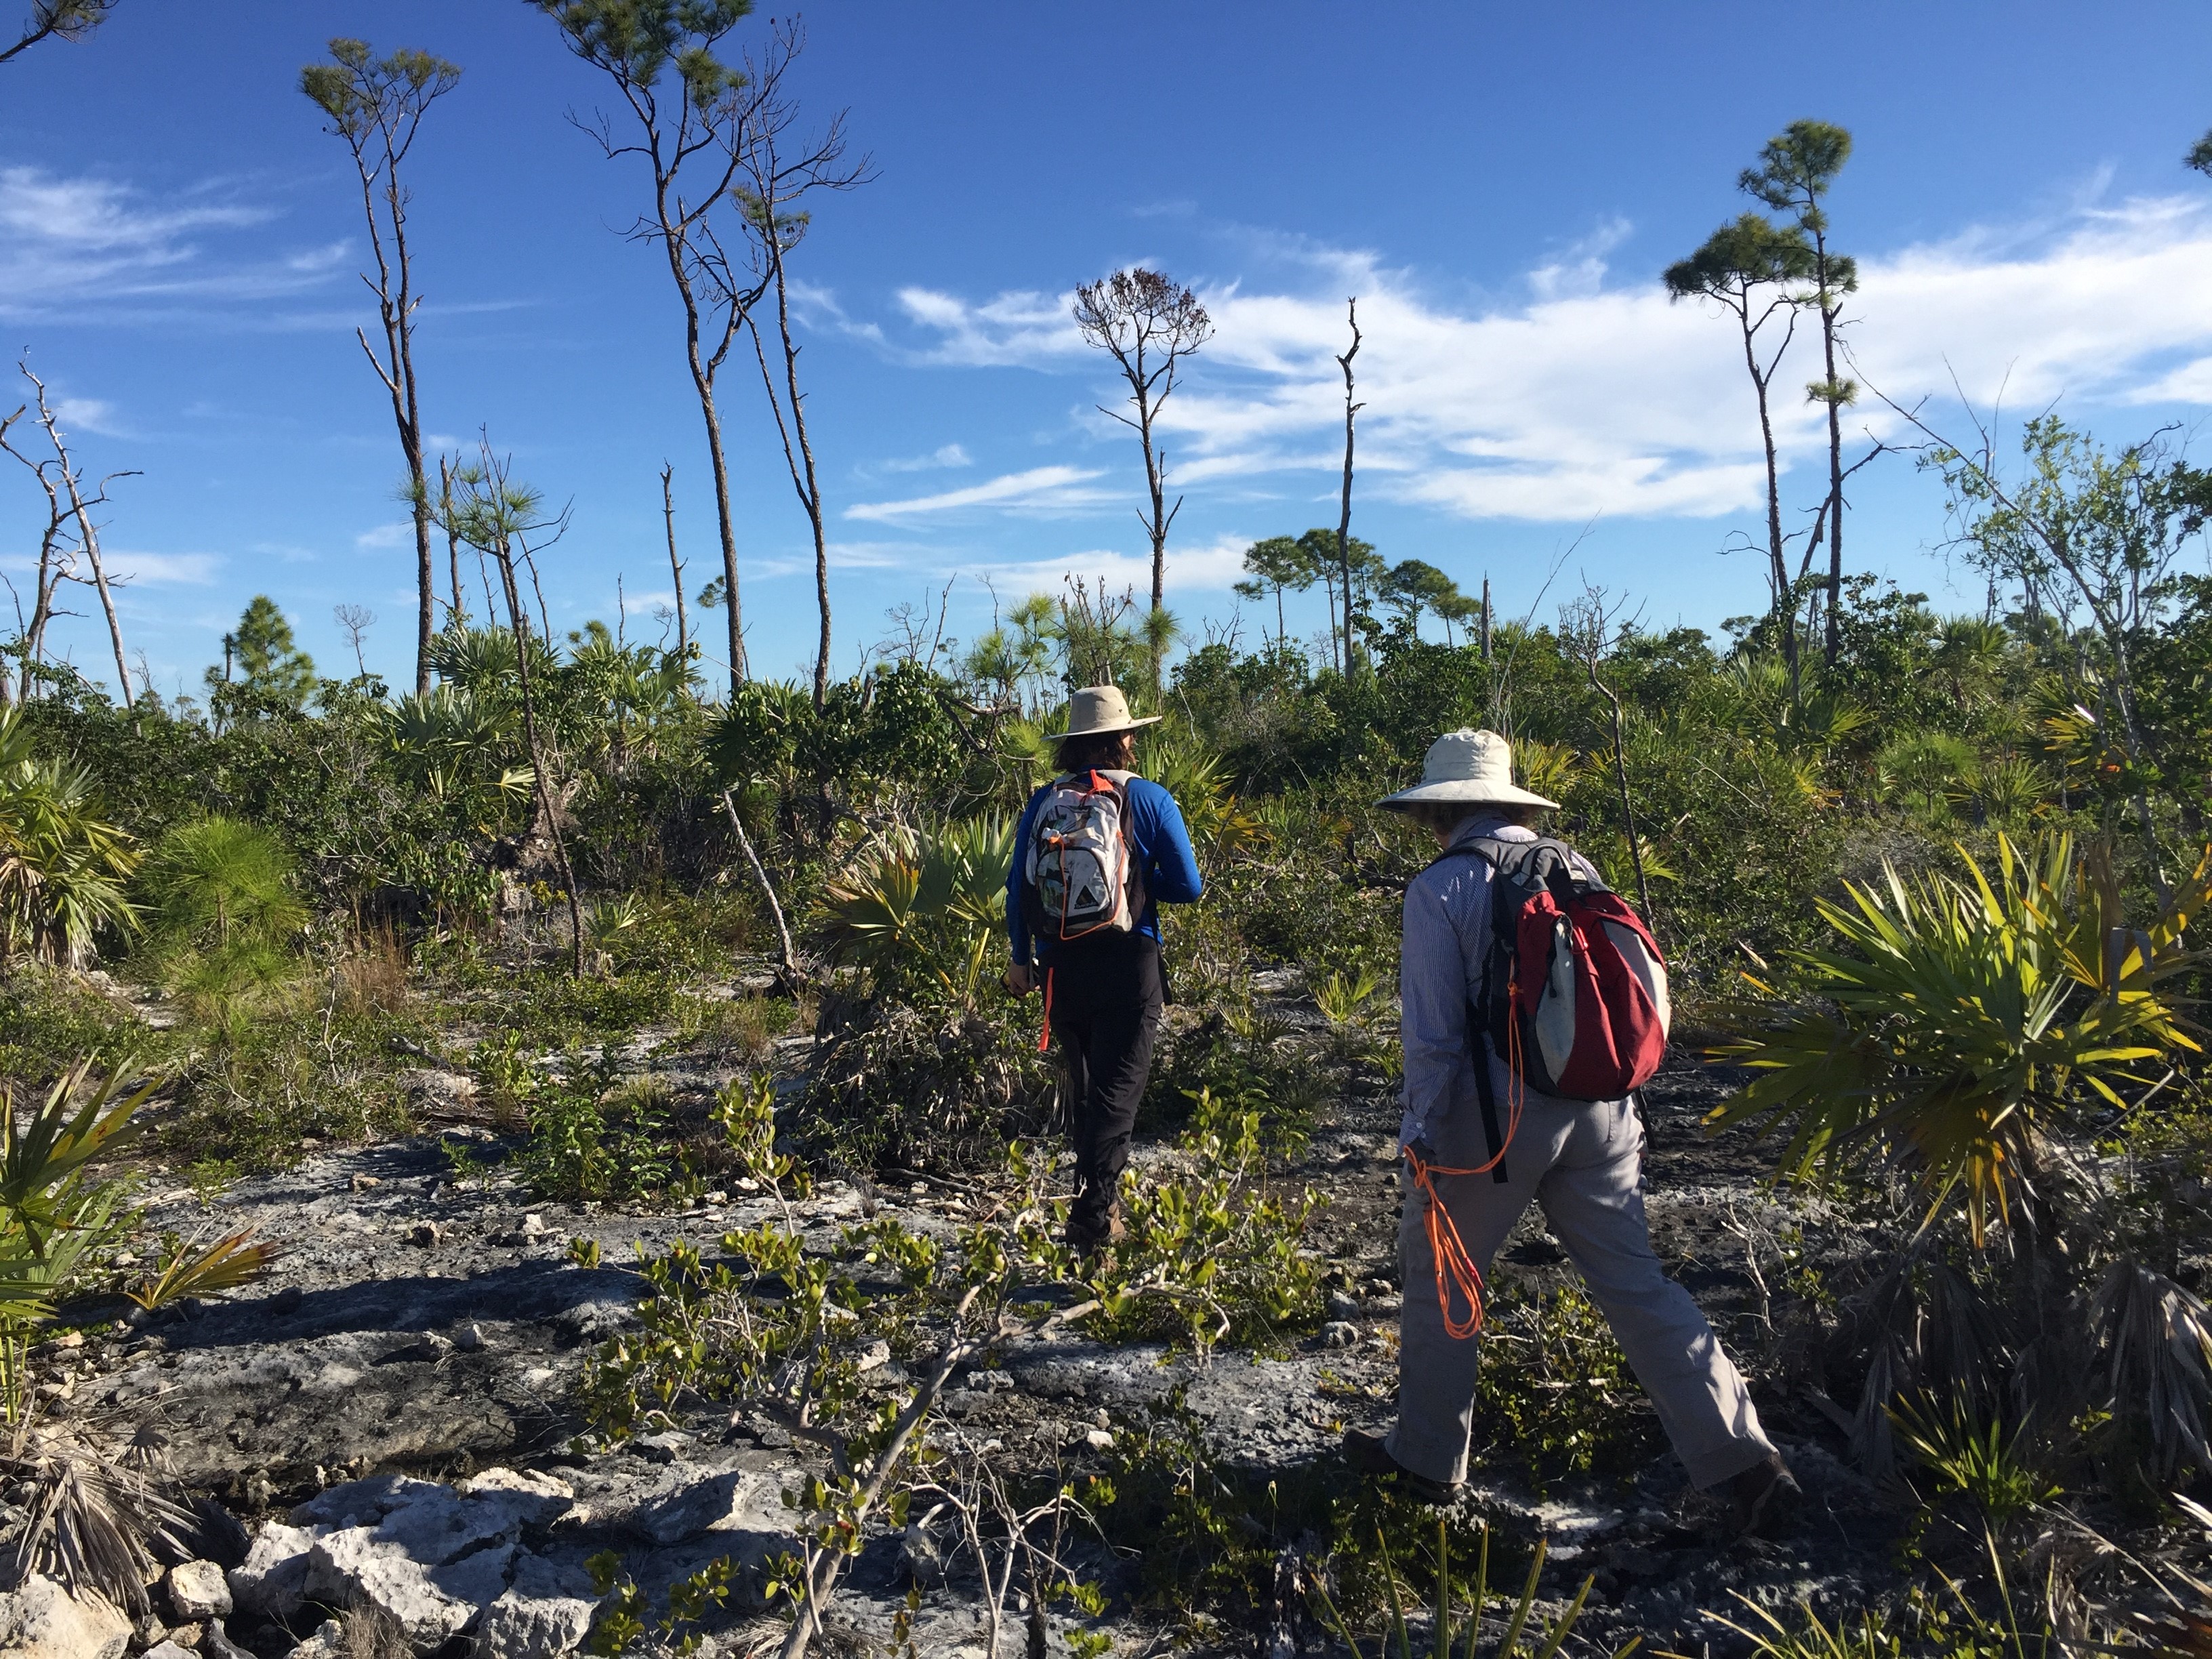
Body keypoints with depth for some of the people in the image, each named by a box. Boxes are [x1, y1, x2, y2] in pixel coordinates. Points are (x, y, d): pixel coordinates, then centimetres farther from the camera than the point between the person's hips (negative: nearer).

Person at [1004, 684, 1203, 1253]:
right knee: (1118, 1088, 2)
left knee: (1084, 1084, 21)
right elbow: (1187, 887, -4)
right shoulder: (1149, 800, -4)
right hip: (1127, 962, -3)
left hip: (1060, 965, 4)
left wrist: (1022, 959, 16)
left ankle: (1101, 1196, 35)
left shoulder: (1043, 802, 3)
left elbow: (1018, 886, 5)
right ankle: (1093, 1217, -7)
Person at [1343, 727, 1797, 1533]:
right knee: (1635, 1284, 12)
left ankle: (1426, 1459, 26)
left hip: (1493, 1120, -5)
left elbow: (1433, 1031, -12)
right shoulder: (1574, 869, 7)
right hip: (1595, 1111, 5)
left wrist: (1419, 1137, -5)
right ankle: (1743, 1457, 10)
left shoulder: (1441, 889, -10)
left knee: (1436, 1278, 14)